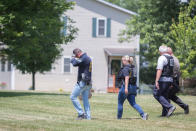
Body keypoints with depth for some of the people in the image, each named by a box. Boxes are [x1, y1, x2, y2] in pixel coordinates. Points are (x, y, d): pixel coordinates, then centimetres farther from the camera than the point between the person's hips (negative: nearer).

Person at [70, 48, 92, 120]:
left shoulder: (84, 58, -15)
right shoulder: (88, 58, 17)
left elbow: (75, 64, -21)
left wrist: (73, 59, 0)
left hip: (82, 82, -10)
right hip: (88, 83, 10)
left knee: (73, 97, -4)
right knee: (85, 99, 11)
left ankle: (81, 113, -7)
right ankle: (88, 116, 8)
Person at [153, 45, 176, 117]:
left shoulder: (162, 58, -12)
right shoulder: (171, 58, 15)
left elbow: (159, 70, -21)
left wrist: (156, 81, -23)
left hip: (163, 79, -8)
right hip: (170, 79, 8)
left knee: (157, 94, -2)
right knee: (165, 95, 14)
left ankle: (170, 107, -15)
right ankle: (165, 113, 10)